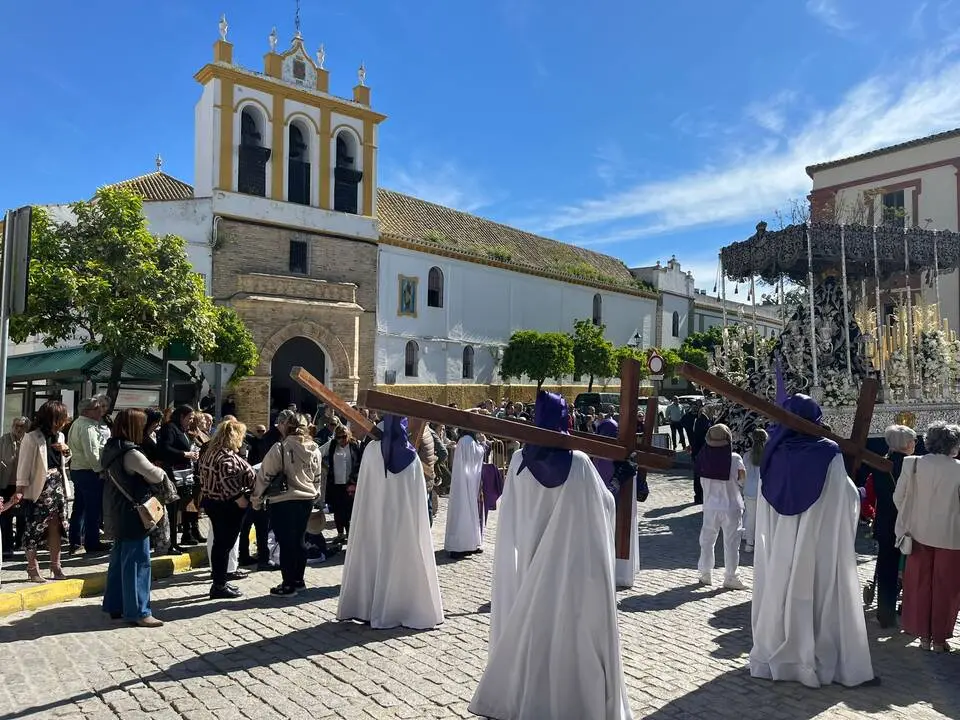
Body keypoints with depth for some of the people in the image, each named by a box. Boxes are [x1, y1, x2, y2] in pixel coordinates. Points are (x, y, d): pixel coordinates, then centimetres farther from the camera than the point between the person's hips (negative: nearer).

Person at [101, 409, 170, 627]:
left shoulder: (110, 449, 7)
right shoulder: (130, 453, -22)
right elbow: (156, 476, -20)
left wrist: (147, 473, 1)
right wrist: (162, 473, 2)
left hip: (117, 514, 10)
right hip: (132, 515, -10)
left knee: (119, 559, 17)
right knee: (137, 562, -3)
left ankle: (115, 605, 26)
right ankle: (137, 612, 3)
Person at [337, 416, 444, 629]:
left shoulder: (371, 450, -7)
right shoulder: (410, 456, -11)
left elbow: (364, 489, 0)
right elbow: (418, 493, -5)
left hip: (374, 518, 2)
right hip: (404, 517, -2)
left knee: (375, 555, 13)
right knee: (403, 557, 6)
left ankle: (367, 607, 22)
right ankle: (408, 608, 13)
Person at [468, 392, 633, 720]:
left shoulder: (520, 460, -8)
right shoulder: (578, 463, -17)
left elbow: (512, 516, 3)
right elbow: (605, 504, -5)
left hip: (528, 561, 3)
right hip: (571, 563, -3)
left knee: (528, 626, 16)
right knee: (569, 628, 10)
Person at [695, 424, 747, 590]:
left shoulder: (703, 457, -9)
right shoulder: (735, 459, -17)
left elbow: (702, 480, 2)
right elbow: (742, 477, -5)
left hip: (710, 506, 3)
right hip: (731, 507, -3)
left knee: (707, 540, 16)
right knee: (731, 543, 8)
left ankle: (705, 574, 24)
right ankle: (730, 578, 14)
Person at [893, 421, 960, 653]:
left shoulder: (913, 464, -6)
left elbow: (898, 497, -1)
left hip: (919, 534, 2)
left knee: (920, 585, 12)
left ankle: (924, 636, 19)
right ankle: (939, 639, 16)